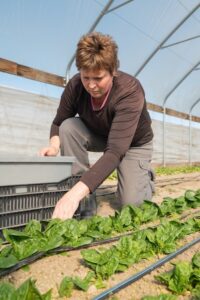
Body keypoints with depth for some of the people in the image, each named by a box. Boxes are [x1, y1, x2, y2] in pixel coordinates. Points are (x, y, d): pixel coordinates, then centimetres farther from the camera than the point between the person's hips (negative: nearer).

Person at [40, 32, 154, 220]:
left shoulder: (130, 92, -36)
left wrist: (76, 193, -55)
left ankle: (145, 178, 19)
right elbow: (59, 123, -9)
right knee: (69, 127, -27)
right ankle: (83, 197, -15)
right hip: (98, 135, 4)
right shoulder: (75, 85, -24)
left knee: (131, 204, -17)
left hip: (134, 143, -3)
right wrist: (54, 145, -32)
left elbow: (115, 151, -46)